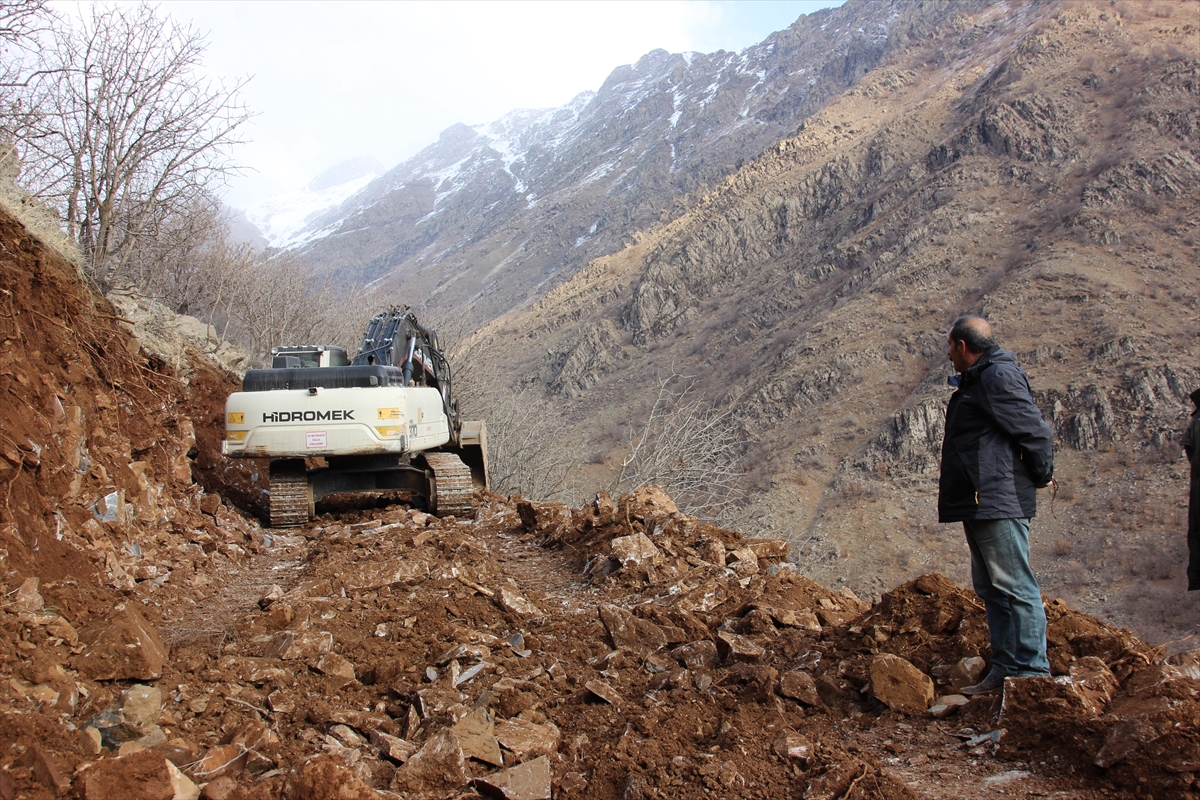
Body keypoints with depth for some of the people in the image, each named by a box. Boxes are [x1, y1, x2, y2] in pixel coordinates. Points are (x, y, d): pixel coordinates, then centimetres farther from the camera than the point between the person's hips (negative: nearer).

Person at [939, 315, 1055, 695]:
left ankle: (1032, 674, -4)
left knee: (1014, 588, -8)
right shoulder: (975, 381, 20)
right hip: (978, 504, 11)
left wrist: (1041, 476, -1)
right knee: (991, 591, 12)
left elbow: (1037, 432, -14)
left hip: (998, 503, -11)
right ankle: (1004, 670, 18)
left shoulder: (999, 377, -12)